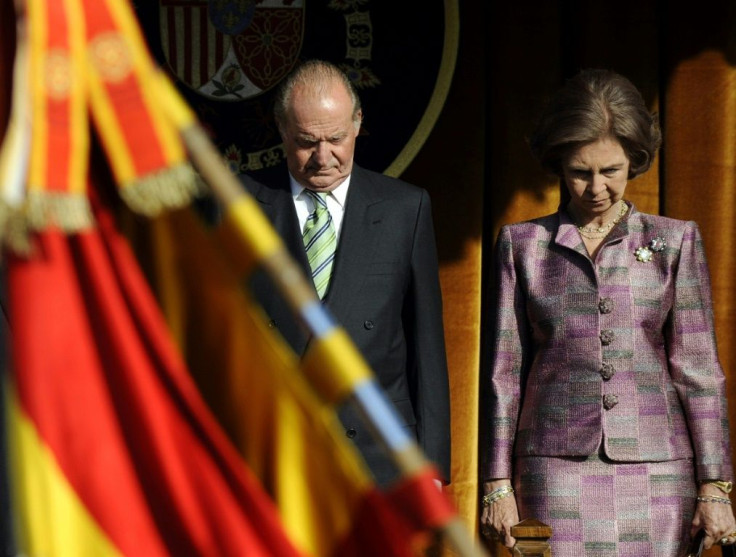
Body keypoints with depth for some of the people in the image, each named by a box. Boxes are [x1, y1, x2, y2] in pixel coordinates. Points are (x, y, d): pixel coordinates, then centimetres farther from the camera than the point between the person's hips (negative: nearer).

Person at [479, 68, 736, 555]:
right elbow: (505, 373, 9)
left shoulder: (675, 241, 8)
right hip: (557, 473, 0)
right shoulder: (523, 244, 9)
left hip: (657, 475, 0)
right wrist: (498, 483, 5)